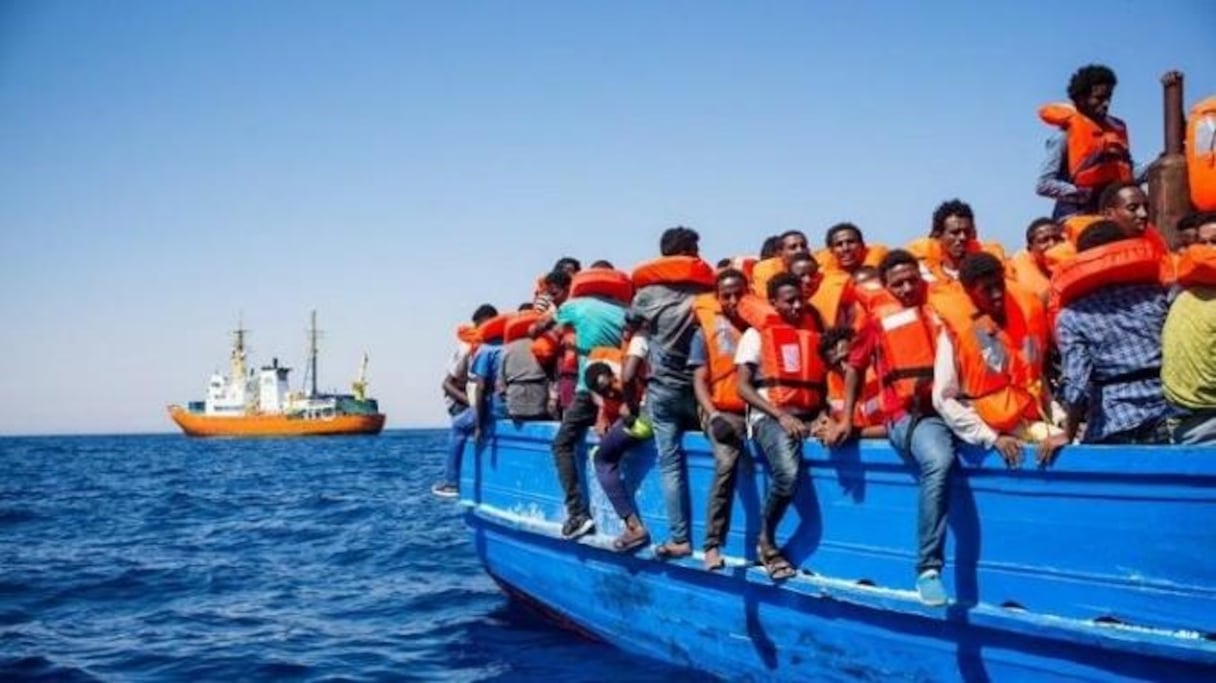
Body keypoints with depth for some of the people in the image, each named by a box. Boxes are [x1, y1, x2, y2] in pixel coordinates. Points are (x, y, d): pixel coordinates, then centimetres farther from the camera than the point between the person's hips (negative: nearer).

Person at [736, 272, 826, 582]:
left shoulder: (814, 334, 20)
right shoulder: (757, 335, 9)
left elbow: (824, 381, 17)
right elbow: (743, 387, 0)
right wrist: (781, 416, -12)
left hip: (809, 417, 5)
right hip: (770, 417, -5)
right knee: (788, 474, -33)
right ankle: (766, 542, -9)